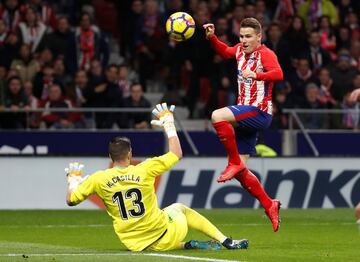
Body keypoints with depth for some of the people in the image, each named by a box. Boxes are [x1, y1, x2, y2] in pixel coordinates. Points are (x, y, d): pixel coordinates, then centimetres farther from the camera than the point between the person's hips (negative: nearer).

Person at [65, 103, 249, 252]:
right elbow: (176, 153, 5)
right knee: (179, 208, 34)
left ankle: (186, 246, 8)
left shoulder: (98, 179, -8)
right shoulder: (144, 170, -9)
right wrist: (168, 123, 16)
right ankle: (226, 242, 26)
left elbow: (70, 200, 4)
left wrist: (73, 178, 24)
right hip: (165, 238, -1)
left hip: (136, 245, 1)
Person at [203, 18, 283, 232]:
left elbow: (278, 73, -28)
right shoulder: (241, 50, 12)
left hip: (259, 112, -8)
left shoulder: (265, 53, -10)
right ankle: (269, 205, 13)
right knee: (240, 171, 5)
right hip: (245, 113, 8)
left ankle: (234, 162, -21)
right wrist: (211, 37, 17)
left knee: (218, 116, -32)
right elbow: (224, 52, 33)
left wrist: (256, 75, -44)